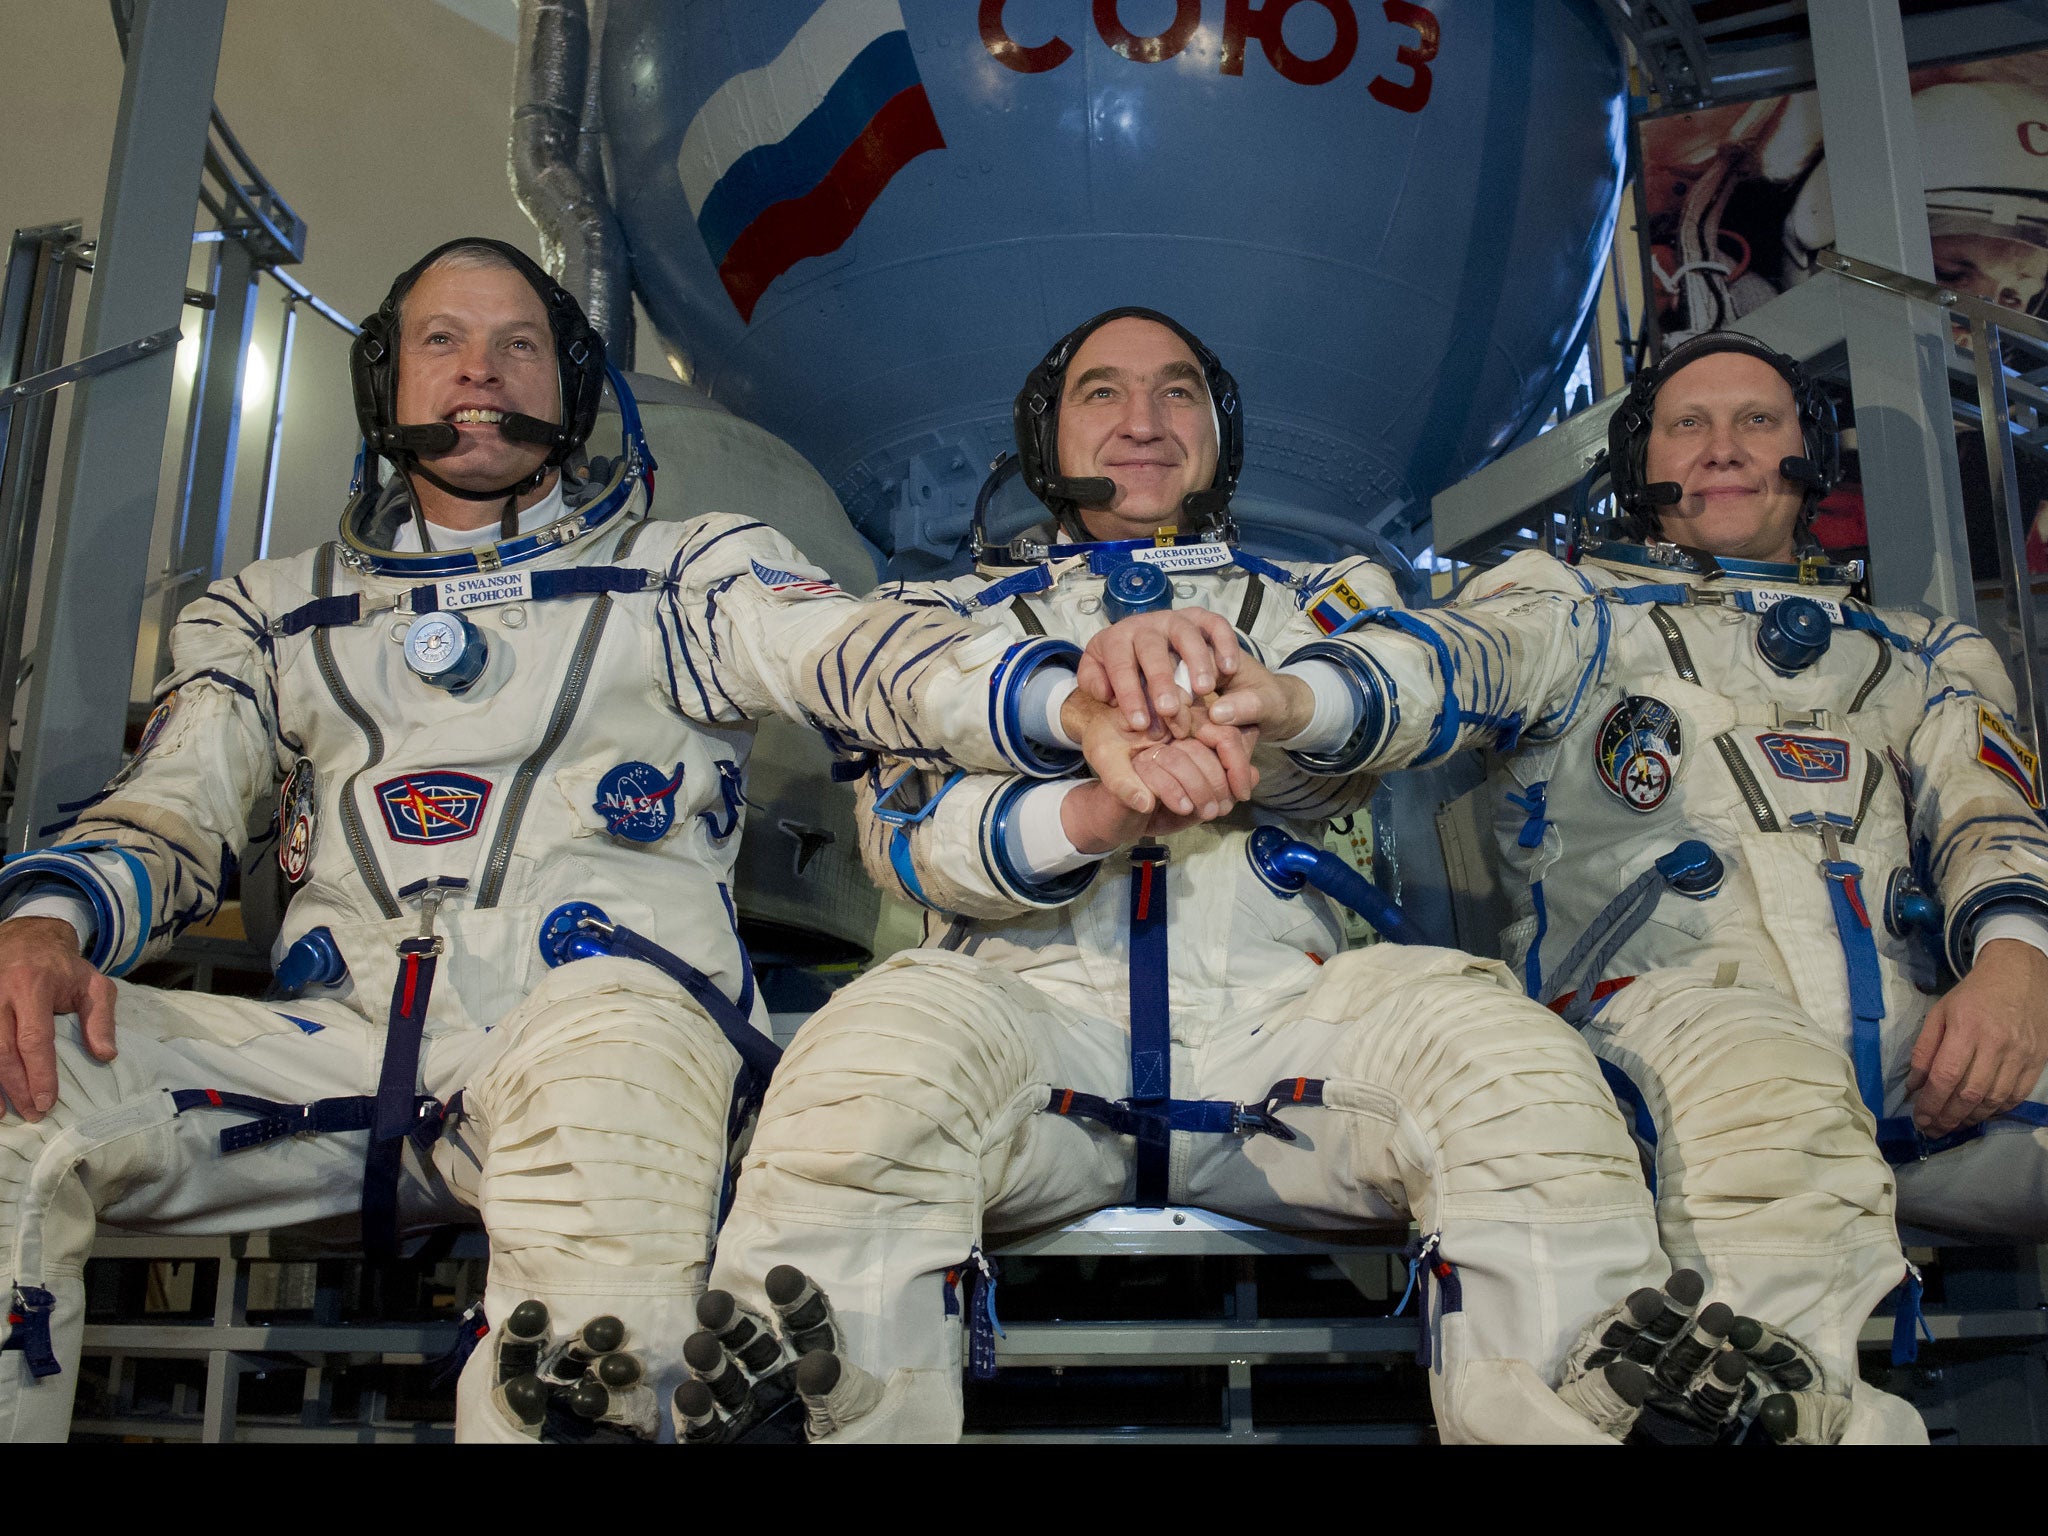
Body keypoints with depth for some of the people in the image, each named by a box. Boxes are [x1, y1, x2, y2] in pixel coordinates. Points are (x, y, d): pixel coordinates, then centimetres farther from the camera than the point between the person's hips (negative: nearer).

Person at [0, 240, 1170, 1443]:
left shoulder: (686, 572, 16)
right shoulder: (274, 609, 27)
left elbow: (858, 651, -2)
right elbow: (172, 810, 19)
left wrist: (1076, 705, -23)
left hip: (602, 1012, -3)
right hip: (341, 1043, 4)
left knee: (597, 1342, -36)